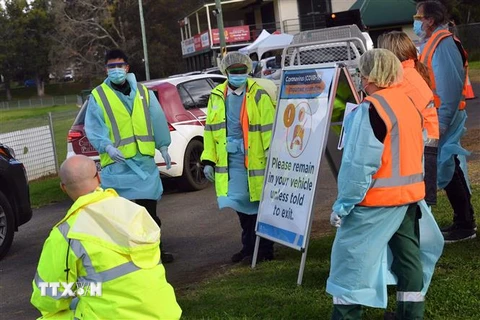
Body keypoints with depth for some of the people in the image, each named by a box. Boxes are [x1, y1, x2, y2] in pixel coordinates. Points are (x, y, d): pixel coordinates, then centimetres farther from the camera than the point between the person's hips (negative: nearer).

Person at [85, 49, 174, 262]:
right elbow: (92, 128, -6)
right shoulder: (98, 96, -1)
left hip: (144, 161, 4)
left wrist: (163, 147, 14)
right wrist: (107, 146, -21)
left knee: (150, 210, 13)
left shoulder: (143, 93, 10)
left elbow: (158, 120, 14)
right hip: (116, 164, -4)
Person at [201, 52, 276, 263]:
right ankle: (248, 247, 27)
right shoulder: (217, 96, 9)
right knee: (241, 205, 14)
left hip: (255, 159, -4)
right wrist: (209, 160, 8)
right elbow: (210, 130, 12)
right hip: (229, 159, 5)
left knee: (259, 205, 3)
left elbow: (269, 128, -7)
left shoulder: (259, 95, -5)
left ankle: (264, 249, 15)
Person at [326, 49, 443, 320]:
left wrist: (343, 204, -13)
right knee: (408, 254, 15)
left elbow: (359, 165, -20)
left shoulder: (371, 109, -18)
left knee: (351, 254, 1)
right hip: (410, 193, 8)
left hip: (377, 198, -8)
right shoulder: (409, 102, 7)